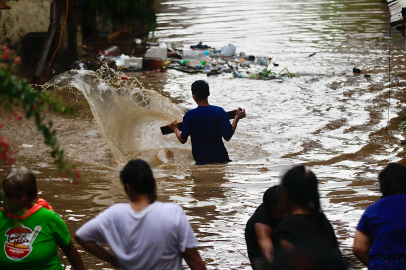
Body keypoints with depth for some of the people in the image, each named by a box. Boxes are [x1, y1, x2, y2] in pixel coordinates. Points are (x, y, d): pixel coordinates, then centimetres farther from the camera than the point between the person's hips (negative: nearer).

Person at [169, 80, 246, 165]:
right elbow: (227, 137, -3)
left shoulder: (190, 115, -1)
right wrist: (237, 118, 8)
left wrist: (175, 129, 28)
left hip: (201, 160, 0)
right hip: (220, 158, 0)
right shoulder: (219, 111, -3)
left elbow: (182, 140, 7)